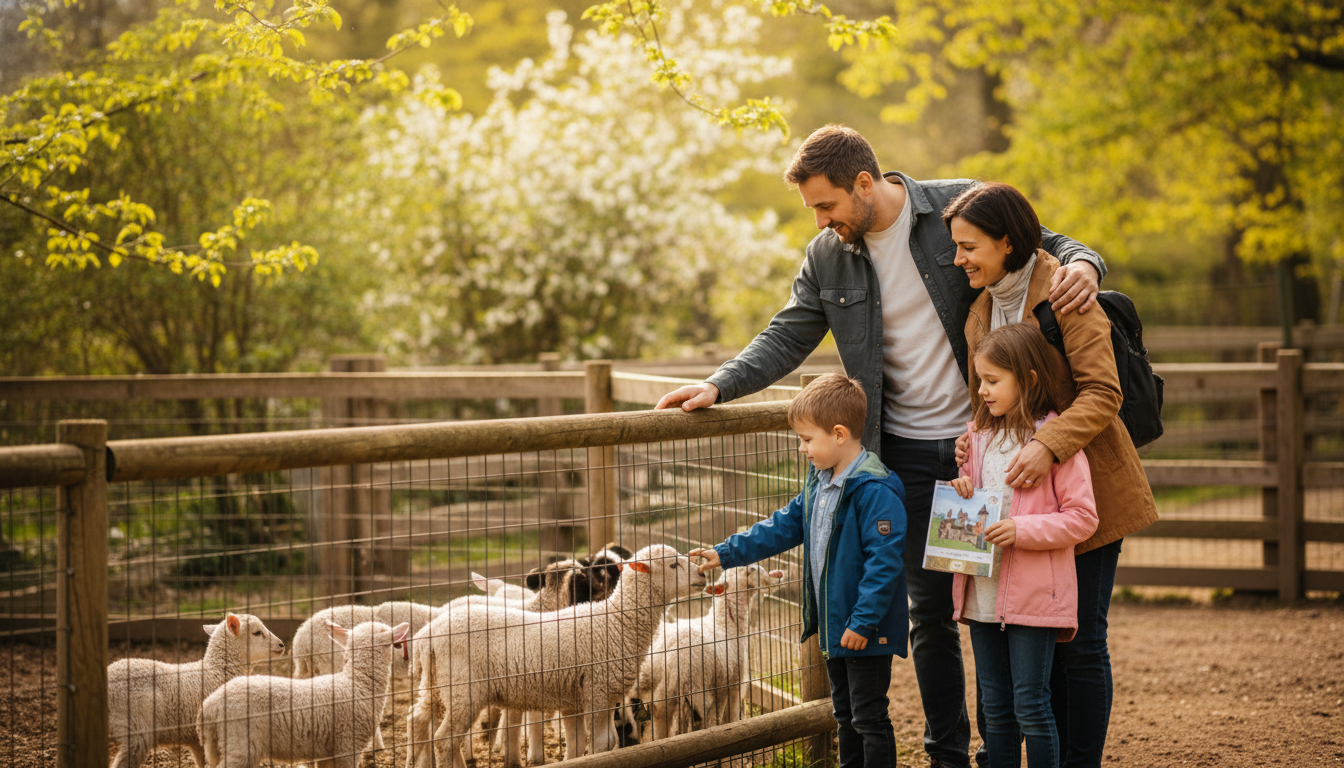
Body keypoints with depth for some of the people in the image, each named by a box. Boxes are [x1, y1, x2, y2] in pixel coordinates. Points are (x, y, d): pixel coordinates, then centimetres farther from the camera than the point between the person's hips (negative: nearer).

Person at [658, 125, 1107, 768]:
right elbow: (786, 339, 6)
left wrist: (1082, 264, -22)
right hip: (907, 454, 3)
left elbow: (1048, 245, 1)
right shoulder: (826, 256, 3)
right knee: (929, 609, 7)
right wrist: (719, 385, -8)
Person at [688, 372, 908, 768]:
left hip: (866, 631, -10)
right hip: (835, 625, 10)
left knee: (870, 719, -2)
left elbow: (885, 560, -25)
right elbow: (783, 527, 18)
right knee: (845, 715, 19)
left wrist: (863, 620, -25)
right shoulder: (819, 483, 9)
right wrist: (727, 553, 13)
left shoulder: (875, 491, -22)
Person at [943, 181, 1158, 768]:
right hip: (1024, 499, 7)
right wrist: (973, 440, -1)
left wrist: (1049, 444, -33)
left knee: (1080, 641, -3)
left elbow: (1102, 392, -19)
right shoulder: (981, 308, 10)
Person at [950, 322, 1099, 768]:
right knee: (995, 706, 12)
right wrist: (961, 498, 0)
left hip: (1034, 596, -7)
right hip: (982, 594, 7)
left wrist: (1022, 529, -21)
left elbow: (1082, 517, -12)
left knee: (1030, 704, -4)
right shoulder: (979, 435, 12)